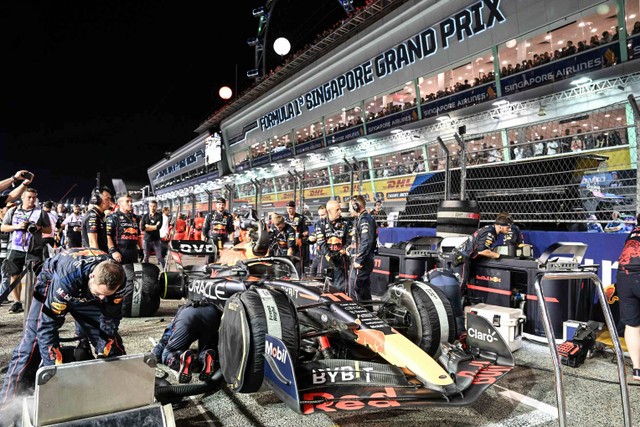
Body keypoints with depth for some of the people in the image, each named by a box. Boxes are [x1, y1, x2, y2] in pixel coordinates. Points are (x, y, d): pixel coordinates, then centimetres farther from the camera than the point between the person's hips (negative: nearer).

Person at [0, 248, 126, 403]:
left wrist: (104, 354, -21)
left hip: (86, 295, 3)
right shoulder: (66, 278, -45)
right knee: (32, 343, -12)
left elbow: (110, 320, -18)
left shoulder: (116, 279, -32)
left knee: (111, 341, -3)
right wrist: (54, 365, -35)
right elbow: (47, 324, -38)